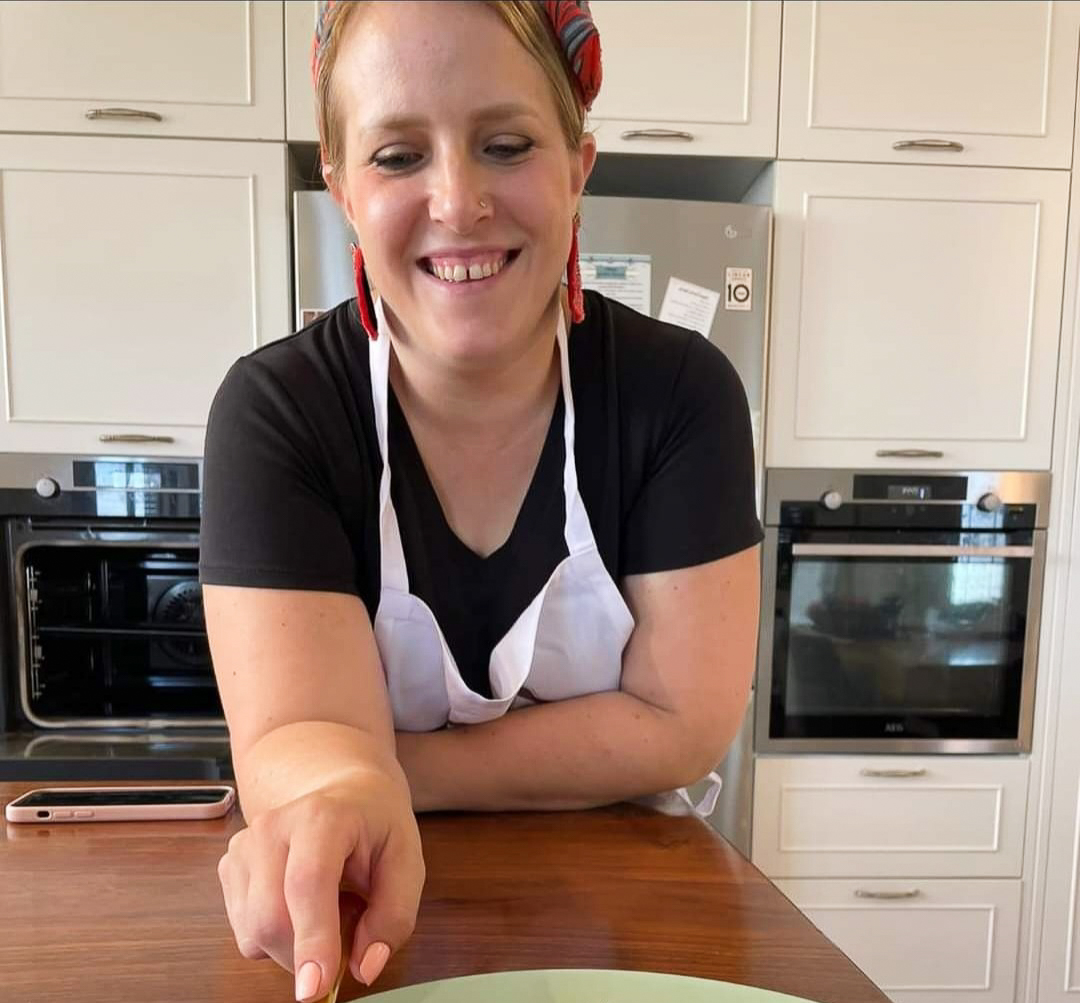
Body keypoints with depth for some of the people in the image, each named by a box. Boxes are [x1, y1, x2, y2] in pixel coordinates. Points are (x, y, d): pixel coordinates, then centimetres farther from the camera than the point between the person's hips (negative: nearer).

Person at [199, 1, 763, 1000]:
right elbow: (293, 728, -19)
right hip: (370, 919, 0)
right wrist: (338, 793, -41)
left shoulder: (680, 390, -13)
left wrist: (380, 773, -16)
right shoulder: (273, 411, -13)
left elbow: (679, 723, -14)